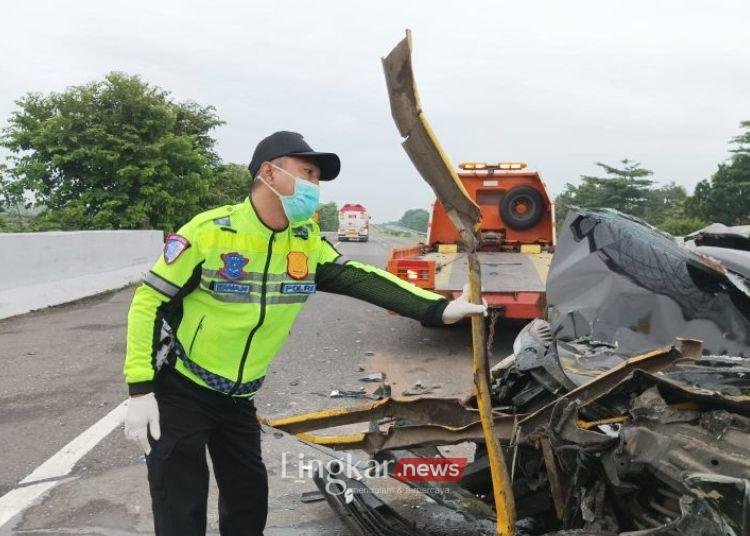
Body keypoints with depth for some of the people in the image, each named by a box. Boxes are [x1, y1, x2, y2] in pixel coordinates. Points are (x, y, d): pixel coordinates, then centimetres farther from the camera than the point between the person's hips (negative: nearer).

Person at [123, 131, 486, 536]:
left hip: (237, 398, 6)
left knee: (249, 501, 14)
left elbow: (359, 278, -9)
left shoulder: (307, 241, -5)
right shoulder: (209, 231, -21)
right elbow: (149, 301, -16)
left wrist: (438, 309, -20)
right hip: (179, 391, -5)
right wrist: (140, 391, -20)